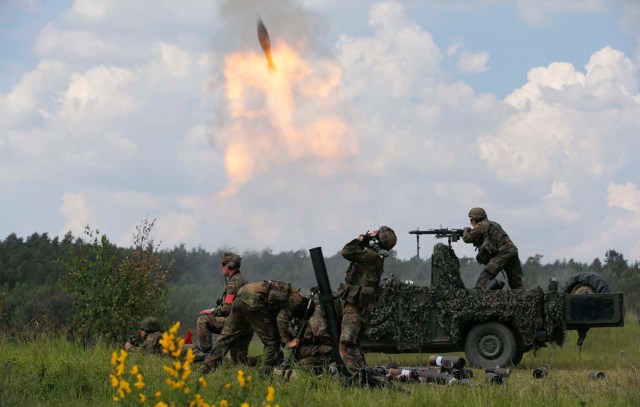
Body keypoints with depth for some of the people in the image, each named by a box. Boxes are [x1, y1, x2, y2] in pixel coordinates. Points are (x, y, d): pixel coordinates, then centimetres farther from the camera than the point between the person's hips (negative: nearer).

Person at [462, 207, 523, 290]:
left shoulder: (481, 226, 3)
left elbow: (467, 238, 7)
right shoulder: (492, 224, 30)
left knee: (484, 278, -12)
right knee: (517, 286, 13)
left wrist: (466, 231, 26)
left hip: (502, 253, -8)